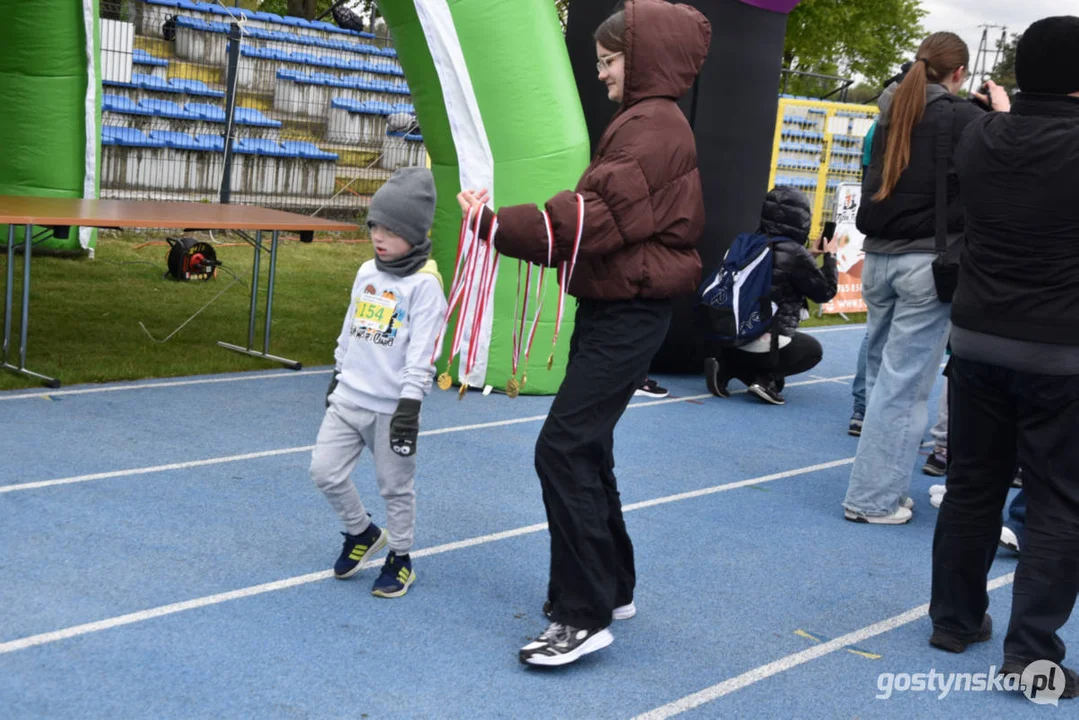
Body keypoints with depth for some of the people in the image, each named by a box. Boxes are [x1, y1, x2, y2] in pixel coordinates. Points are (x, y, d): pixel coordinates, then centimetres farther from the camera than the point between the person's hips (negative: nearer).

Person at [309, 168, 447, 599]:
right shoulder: (367, 272, 9)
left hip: (391, 407, -6)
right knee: (325, 471, 5)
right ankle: (362, 534, 28)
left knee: (395, 487, 6)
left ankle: (400, 560, 24)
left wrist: (409, 407, -19)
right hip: (348, 398, 6)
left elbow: (422, 353, -16)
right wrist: (337, 377, 22)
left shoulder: (424, 284, -13)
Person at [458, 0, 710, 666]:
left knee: (564, 450, -13)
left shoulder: (654, 125, -14)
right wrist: (510, 223, 8)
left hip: (629, 312, -11)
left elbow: (596, 218, -23)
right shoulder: (648, 123, 19)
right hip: (613, 307, 11)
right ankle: (613, 587, 28)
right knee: (587, 448, 16)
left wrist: (501, 224, -22)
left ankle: (585, 616, -7)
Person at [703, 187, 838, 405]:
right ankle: (766, 378, -2)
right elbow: (825, 292, 0)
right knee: (812, 349, 24)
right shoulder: (795, 254, -11)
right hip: (764, 343, -5)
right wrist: (830, 257, 14)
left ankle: (726, 366, 7)